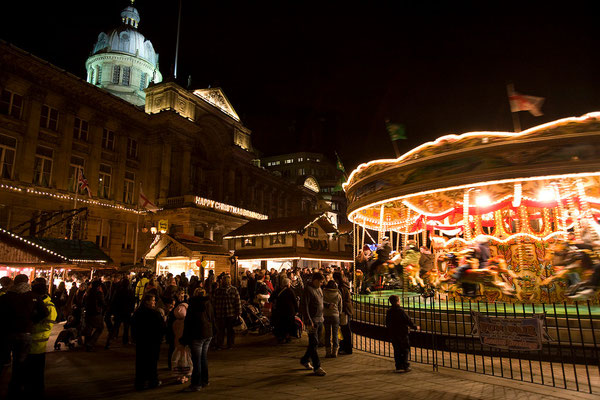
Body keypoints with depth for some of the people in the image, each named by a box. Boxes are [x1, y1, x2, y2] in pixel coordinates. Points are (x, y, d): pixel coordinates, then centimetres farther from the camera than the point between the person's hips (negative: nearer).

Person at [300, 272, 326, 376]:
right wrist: (309, 322, -21)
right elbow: (304, 307, -18)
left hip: (320, 320, 9)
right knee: (314, 343, -5)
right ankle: (317, 367, 0)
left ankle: (305, 360, 31)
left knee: (314, 343, 15)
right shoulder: (308, 290, -14)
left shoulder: (319, 289, 13)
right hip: (312, 321, -8)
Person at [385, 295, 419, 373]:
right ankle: (405, 366, 5)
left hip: (392, 334, 5)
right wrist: (415, 327, 4)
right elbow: (408, 321, -11)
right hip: (402, 333, -5)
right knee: (405, 350, 6)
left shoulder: (388, 312, 3)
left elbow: (387, 323, 11)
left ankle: (398, 367, 11)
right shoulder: (400, 311, -16)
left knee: (397, 351, 11)